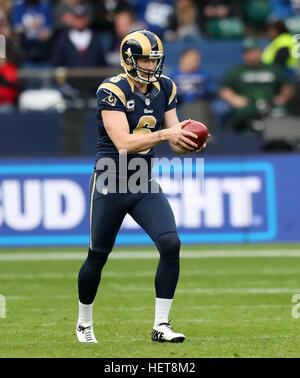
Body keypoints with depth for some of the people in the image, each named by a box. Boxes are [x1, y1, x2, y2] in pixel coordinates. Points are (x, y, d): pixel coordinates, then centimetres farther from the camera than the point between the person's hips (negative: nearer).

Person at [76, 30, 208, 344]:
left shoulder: (164, 89, 3)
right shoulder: (113, 91, -16)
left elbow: (175, 143, 3)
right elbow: (124, 143, -26)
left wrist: (189, 143, -19)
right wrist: (164, 134, -35)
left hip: (145, 185, 5)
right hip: (110, 185, -5)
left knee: (171, 245, -14)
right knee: (97, 257, 8)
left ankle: (161, 326, -8)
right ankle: (84, 323, 31)